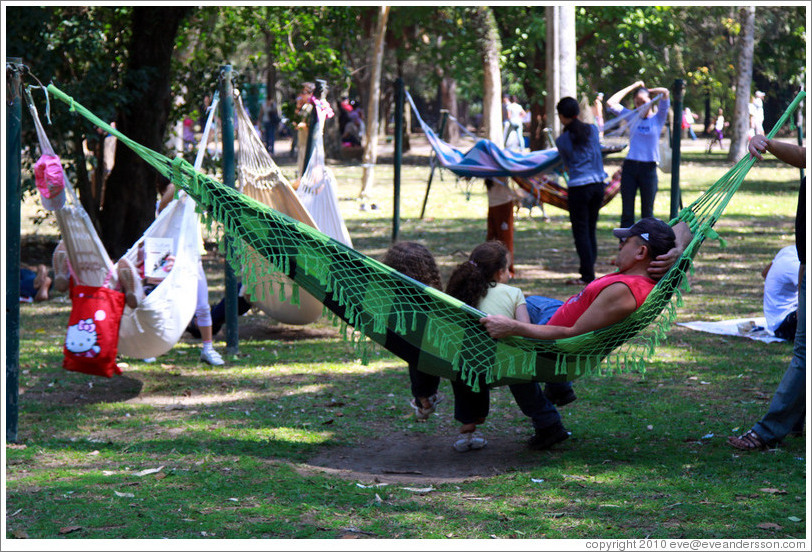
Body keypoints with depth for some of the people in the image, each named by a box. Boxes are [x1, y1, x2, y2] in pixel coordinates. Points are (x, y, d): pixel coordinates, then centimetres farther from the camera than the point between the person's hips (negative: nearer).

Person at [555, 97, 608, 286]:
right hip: (598, 184, 5)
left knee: (581, 232, 0)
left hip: (578, 187, -5)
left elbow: (567, 165, 8)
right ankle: (588, 269, 18)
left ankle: (588, 276, -3)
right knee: (591, 230, 14)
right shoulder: (592, 130, 4)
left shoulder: (562, 140, -6)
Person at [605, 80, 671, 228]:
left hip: (649, 168, -2)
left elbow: (665, 93, -12)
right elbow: (610, 103, 4)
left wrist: (648, 91, 6)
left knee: (647, 212, 6)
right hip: (630, 166, 2)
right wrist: (633, 86, 7)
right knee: (627, 212, 3)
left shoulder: (658, 118, 2)